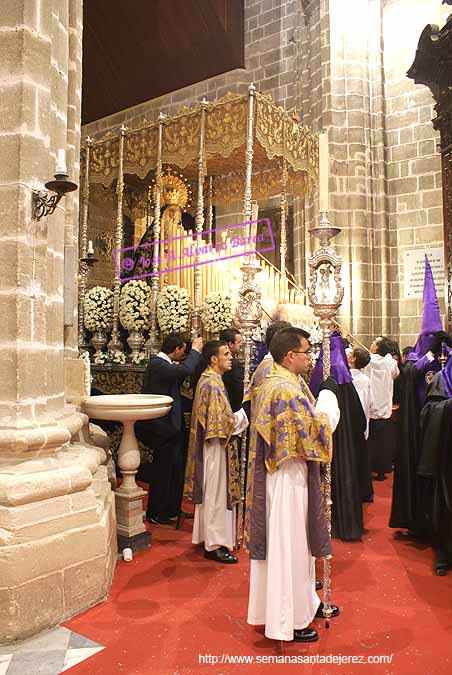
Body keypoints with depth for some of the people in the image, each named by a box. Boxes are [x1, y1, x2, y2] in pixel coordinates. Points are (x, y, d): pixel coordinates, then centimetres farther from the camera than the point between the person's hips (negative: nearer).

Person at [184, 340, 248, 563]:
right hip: (216, 447, -10)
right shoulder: (213, 383, -21)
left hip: (210, 444, 10)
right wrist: (243, 414, -10)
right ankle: (215, 544, 10)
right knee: (216, 494, -1)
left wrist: (237, 416, 10)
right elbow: (224, 421, -24)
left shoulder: (207, 379, 10)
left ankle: (207, 535, 31)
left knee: (210, 492, 19)